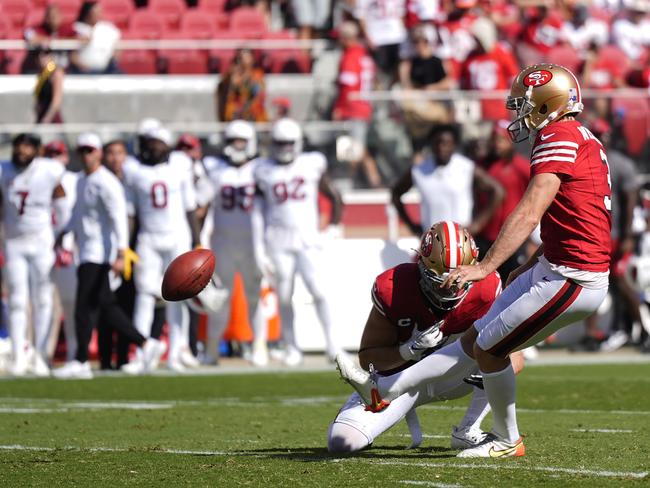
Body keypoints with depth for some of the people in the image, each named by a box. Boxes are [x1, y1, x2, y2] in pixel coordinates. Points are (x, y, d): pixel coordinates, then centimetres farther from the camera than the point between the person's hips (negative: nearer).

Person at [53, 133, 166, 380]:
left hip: (99, 254, -9)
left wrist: (120, 255, -26)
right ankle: (146, 344, 15)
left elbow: (119, 219, -20)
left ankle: (81, 362, -6)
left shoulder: (106, 183, -15)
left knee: (85, 308, -10)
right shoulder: (82, 181, 14)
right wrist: (64, 232, 22)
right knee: (105, 306, 9)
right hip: (87, 252, 9)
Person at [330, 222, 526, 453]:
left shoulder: (486, 287, -21)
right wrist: (410, 350, -34)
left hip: (452, 377, 1)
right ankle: (406, 410, 12)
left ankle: (467, 432, -12)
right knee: (341, 441, -20)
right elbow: (367, 358, -15)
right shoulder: (392, 289, -25)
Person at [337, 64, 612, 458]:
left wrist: (486, 267, -29)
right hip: (554, 269, 10)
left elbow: (529, 214, -24)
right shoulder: (584, 141, 16)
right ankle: (387, 389, 18)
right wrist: (529, 269, 25)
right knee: (476, 339, 13)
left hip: (569, 279, -10)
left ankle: (507, 441, 19)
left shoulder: (558, 137, -15)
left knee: (489, 348, 4)